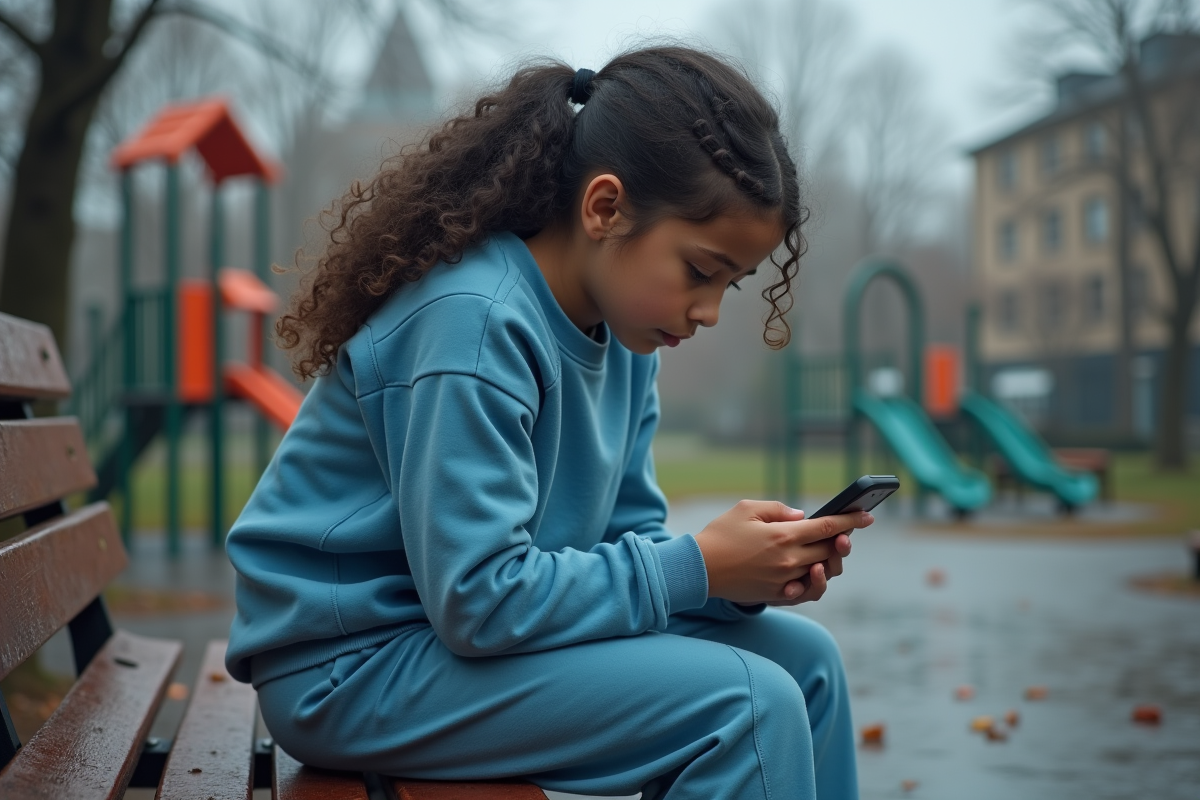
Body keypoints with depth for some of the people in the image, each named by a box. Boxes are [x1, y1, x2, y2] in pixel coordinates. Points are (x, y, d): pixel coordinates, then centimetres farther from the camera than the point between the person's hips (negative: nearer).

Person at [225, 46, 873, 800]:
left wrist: (752, 569, -12)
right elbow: (480, 600, -26)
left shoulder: (623, 331, 3)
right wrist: (699, 567, -21)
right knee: (749, 705, -21)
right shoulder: (476, 321, -24)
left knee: (802, 657, 3)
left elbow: (622, 536, 6)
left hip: (472, 624, 9)